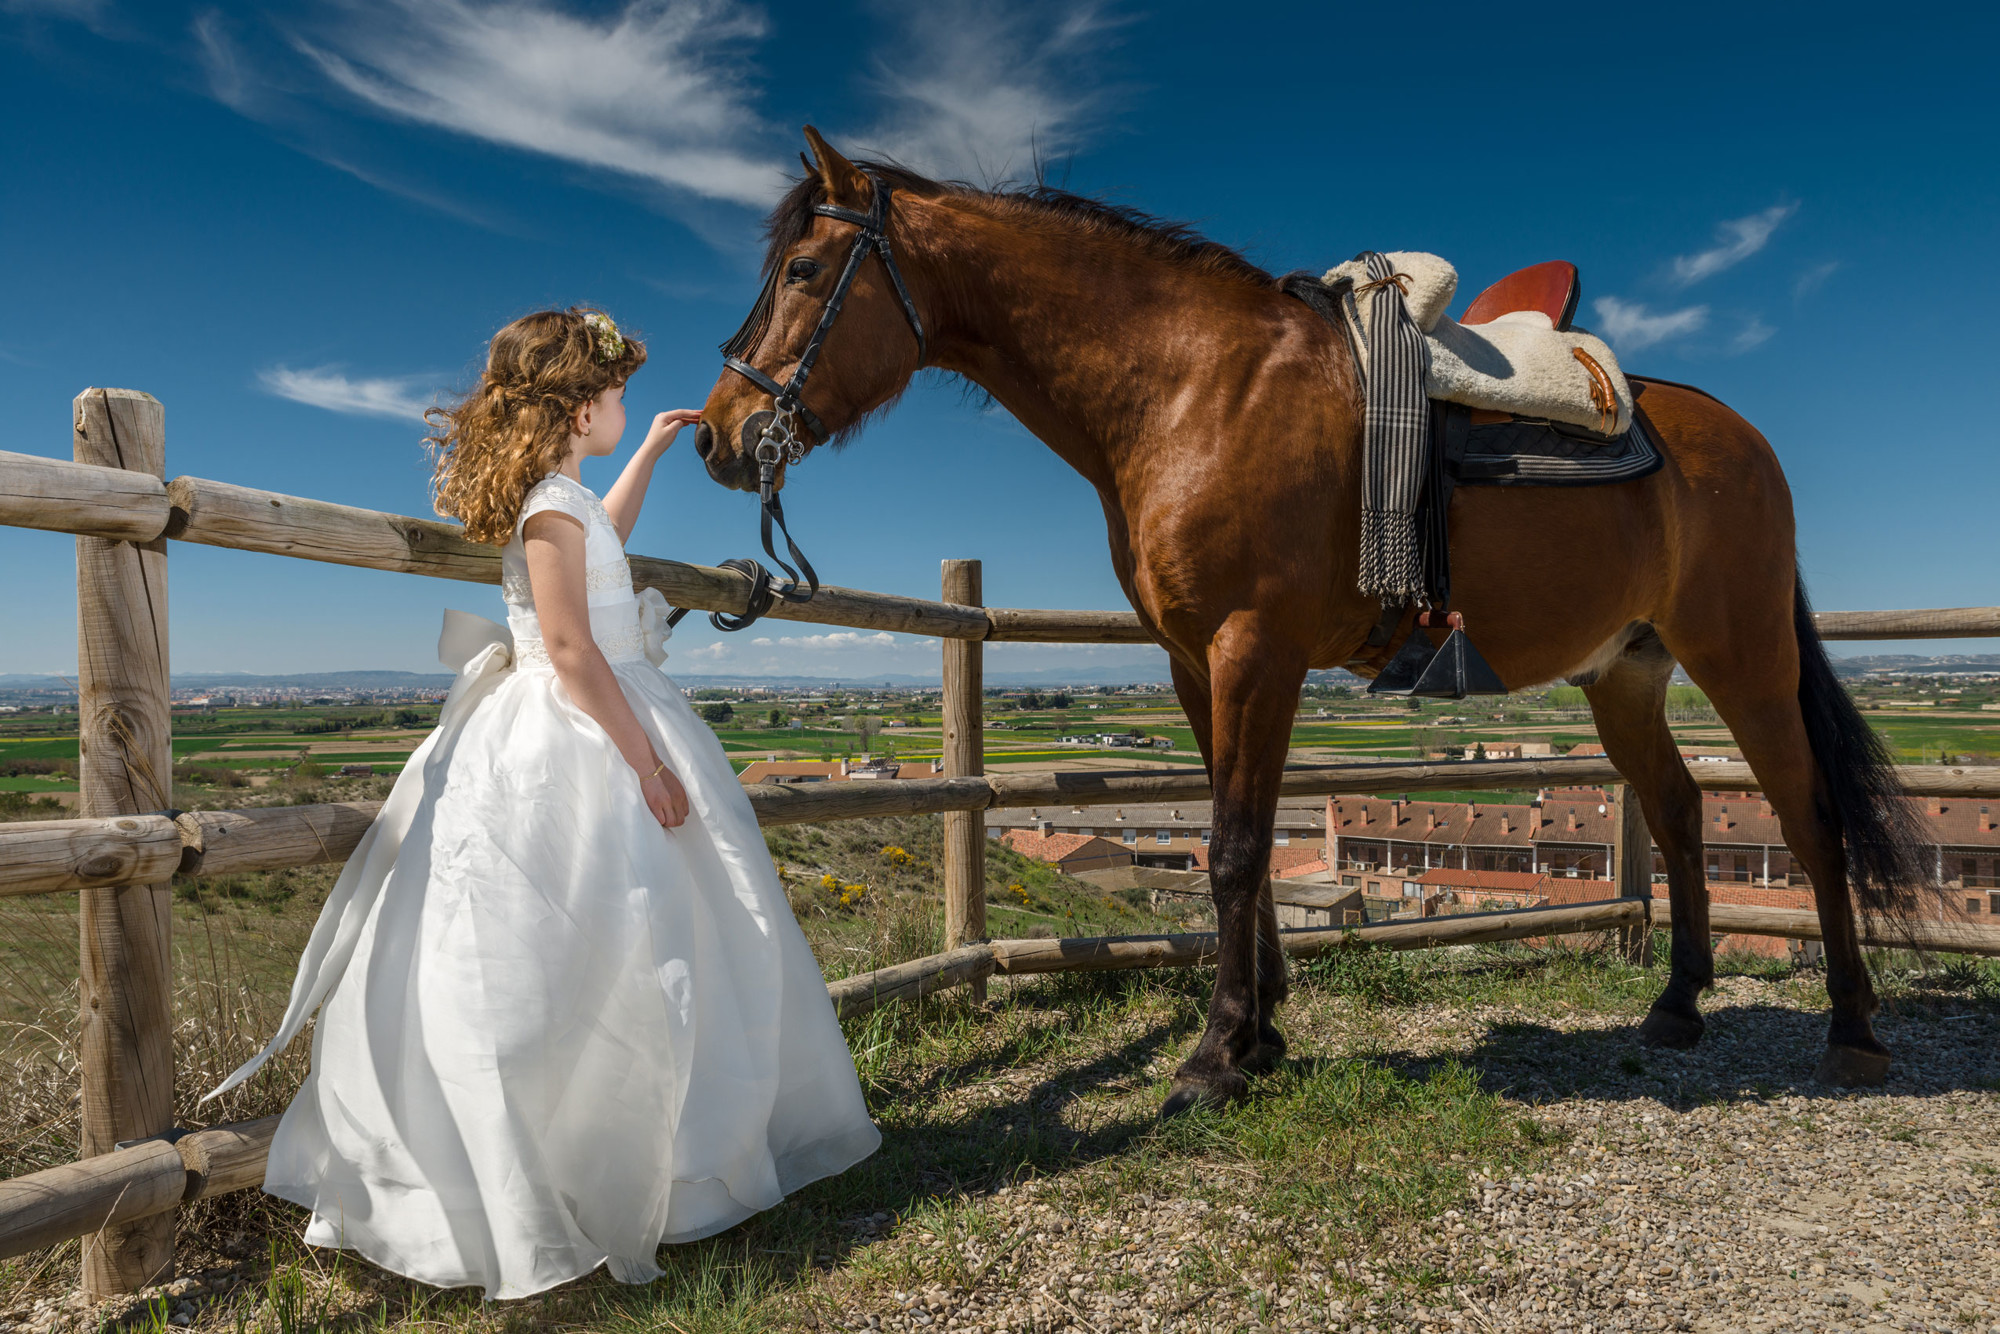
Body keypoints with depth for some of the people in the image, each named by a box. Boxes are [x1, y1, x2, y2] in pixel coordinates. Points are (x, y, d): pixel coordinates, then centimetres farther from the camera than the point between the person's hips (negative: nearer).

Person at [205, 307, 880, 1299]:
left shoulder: (557, 497, 16)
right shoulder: (553, 499, -14)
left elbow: (601, 541, 40)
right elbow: (572, 651, -21)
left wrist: (652, 449, 43)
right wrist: (647, 762, -19)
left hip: (595, 729, 10)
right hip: (580, 745, -10)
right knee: (586, 965, -5)